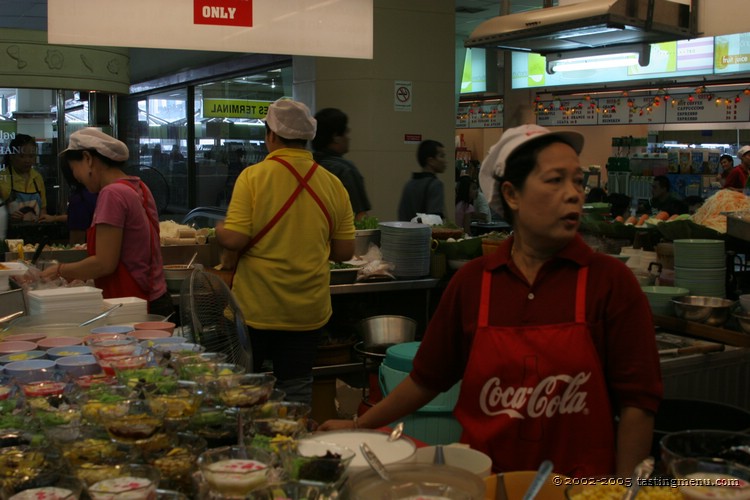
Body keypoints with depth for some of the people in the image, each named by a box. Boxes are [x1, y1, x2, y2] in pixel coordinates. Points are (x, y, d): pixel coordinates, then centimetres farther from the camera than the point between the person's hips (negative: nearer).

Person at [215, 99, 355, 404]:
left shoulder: (253, 176, -11)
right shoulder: (333, 184, 0)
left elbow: (234, 240, -16)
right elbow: (345, 251, 2)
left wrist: (218, 229, 5)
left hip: (256, 308, -3)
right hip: (308, 310, 3)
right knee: (297, 388, 12)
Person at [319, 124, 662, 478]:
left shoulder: (610, 281, -3)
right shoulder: (472, 281, 5)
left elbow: (637, 401, -1)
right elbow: (427, 378, 15)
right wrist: (359, 426, 17)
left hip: (579, 487, -2)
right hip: (483, 480, 2)